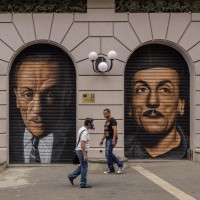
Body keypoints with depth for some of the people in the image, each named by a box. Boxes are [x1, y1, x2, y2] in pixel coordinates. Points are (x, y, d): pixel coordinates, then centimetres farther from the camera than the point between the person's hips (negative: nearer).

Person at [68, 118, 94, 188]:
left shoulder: (81, 129, 12)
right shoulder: (85, 132, -19)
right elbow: (82, 144, -25)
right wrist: (85, 155, -25)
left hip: (79, 150, 10)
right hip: (82, 151, -10)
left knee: (83, 166, 19)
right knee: (84, 167, -2)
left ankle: (72, 176, 19)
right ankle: (83, 184, 3)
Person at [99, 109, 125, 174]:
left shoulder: (112, 120, -10)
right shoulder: (107, 121, 19)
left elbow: (115, 130, -19)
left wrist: (113, 140, -27)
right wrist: (102, 140, 21)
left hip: (111, 139, -10)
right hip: (107, 139, 10)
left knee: (109, 153, -15)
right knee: (107, 154, 5)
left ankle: (121, 165, -6)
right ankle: (111, 169, 9)